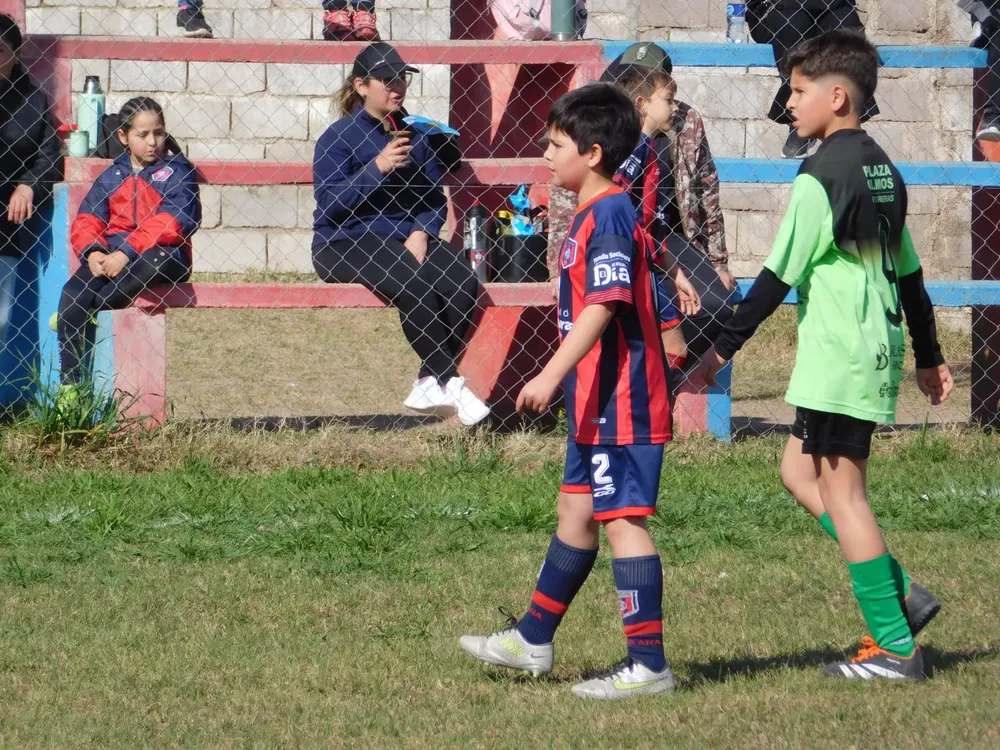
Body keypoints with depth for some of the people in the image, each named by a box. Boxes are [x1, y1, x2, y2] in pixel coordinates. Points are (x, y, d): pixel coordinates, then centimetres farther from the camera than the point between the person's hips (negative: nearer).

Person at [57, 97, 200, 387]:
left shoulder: (177, 172, 3)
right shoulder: (111, 177, 16)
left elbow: (172, 222, -12)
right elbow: (87, 221, 8)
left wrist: (127, 252, -23)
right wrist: (92, 252, -16)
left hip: (160, 254, -3)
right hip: (110, 255, 3)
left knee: (159, 257, -41)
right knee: (71, 296, -25)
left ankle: (91, 309, -26)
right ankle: (70, 385, -22)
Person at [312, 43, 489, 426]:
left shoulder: (414, 135, 14)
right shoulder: (338, 137, -2)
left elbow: (434, 196, 14)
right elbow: (329, 203, -13)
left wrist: (422, 232, -7)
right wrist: (378, 167, -21)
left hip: (407, 237, 5)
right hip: (345, 242, -5)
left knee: (463, 282, -22)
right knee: (412, 286, -33)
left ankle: (429, 384, -15)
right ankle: (450, 383, -22)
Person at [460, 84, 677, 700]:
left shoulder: (608, 216, -16)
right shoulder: (596, 215, 15)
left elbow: (604, 305, -26)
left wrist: (552, 374, -29)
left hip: (620, 401, -11)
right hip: (598, 401, 11)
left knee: (623, 520, -9)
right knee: (576, 515, 19)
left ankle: (648, 665, -7)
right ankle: (533, 640, 30)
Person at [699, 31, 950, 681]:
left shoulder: (822, 176, -14)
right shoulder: (882, 169, 13)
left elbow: (780, 275, -14)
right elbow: (908, 272, 20)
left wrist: (724, 349, -9)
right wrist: (929, 357, 27)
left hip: (838, 356, -9)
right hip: (878, 350, 9)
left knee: (841, 491, -4)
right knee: (801, 471, 17)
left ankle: (895, 647, -4)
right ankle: (901, 595, 11)